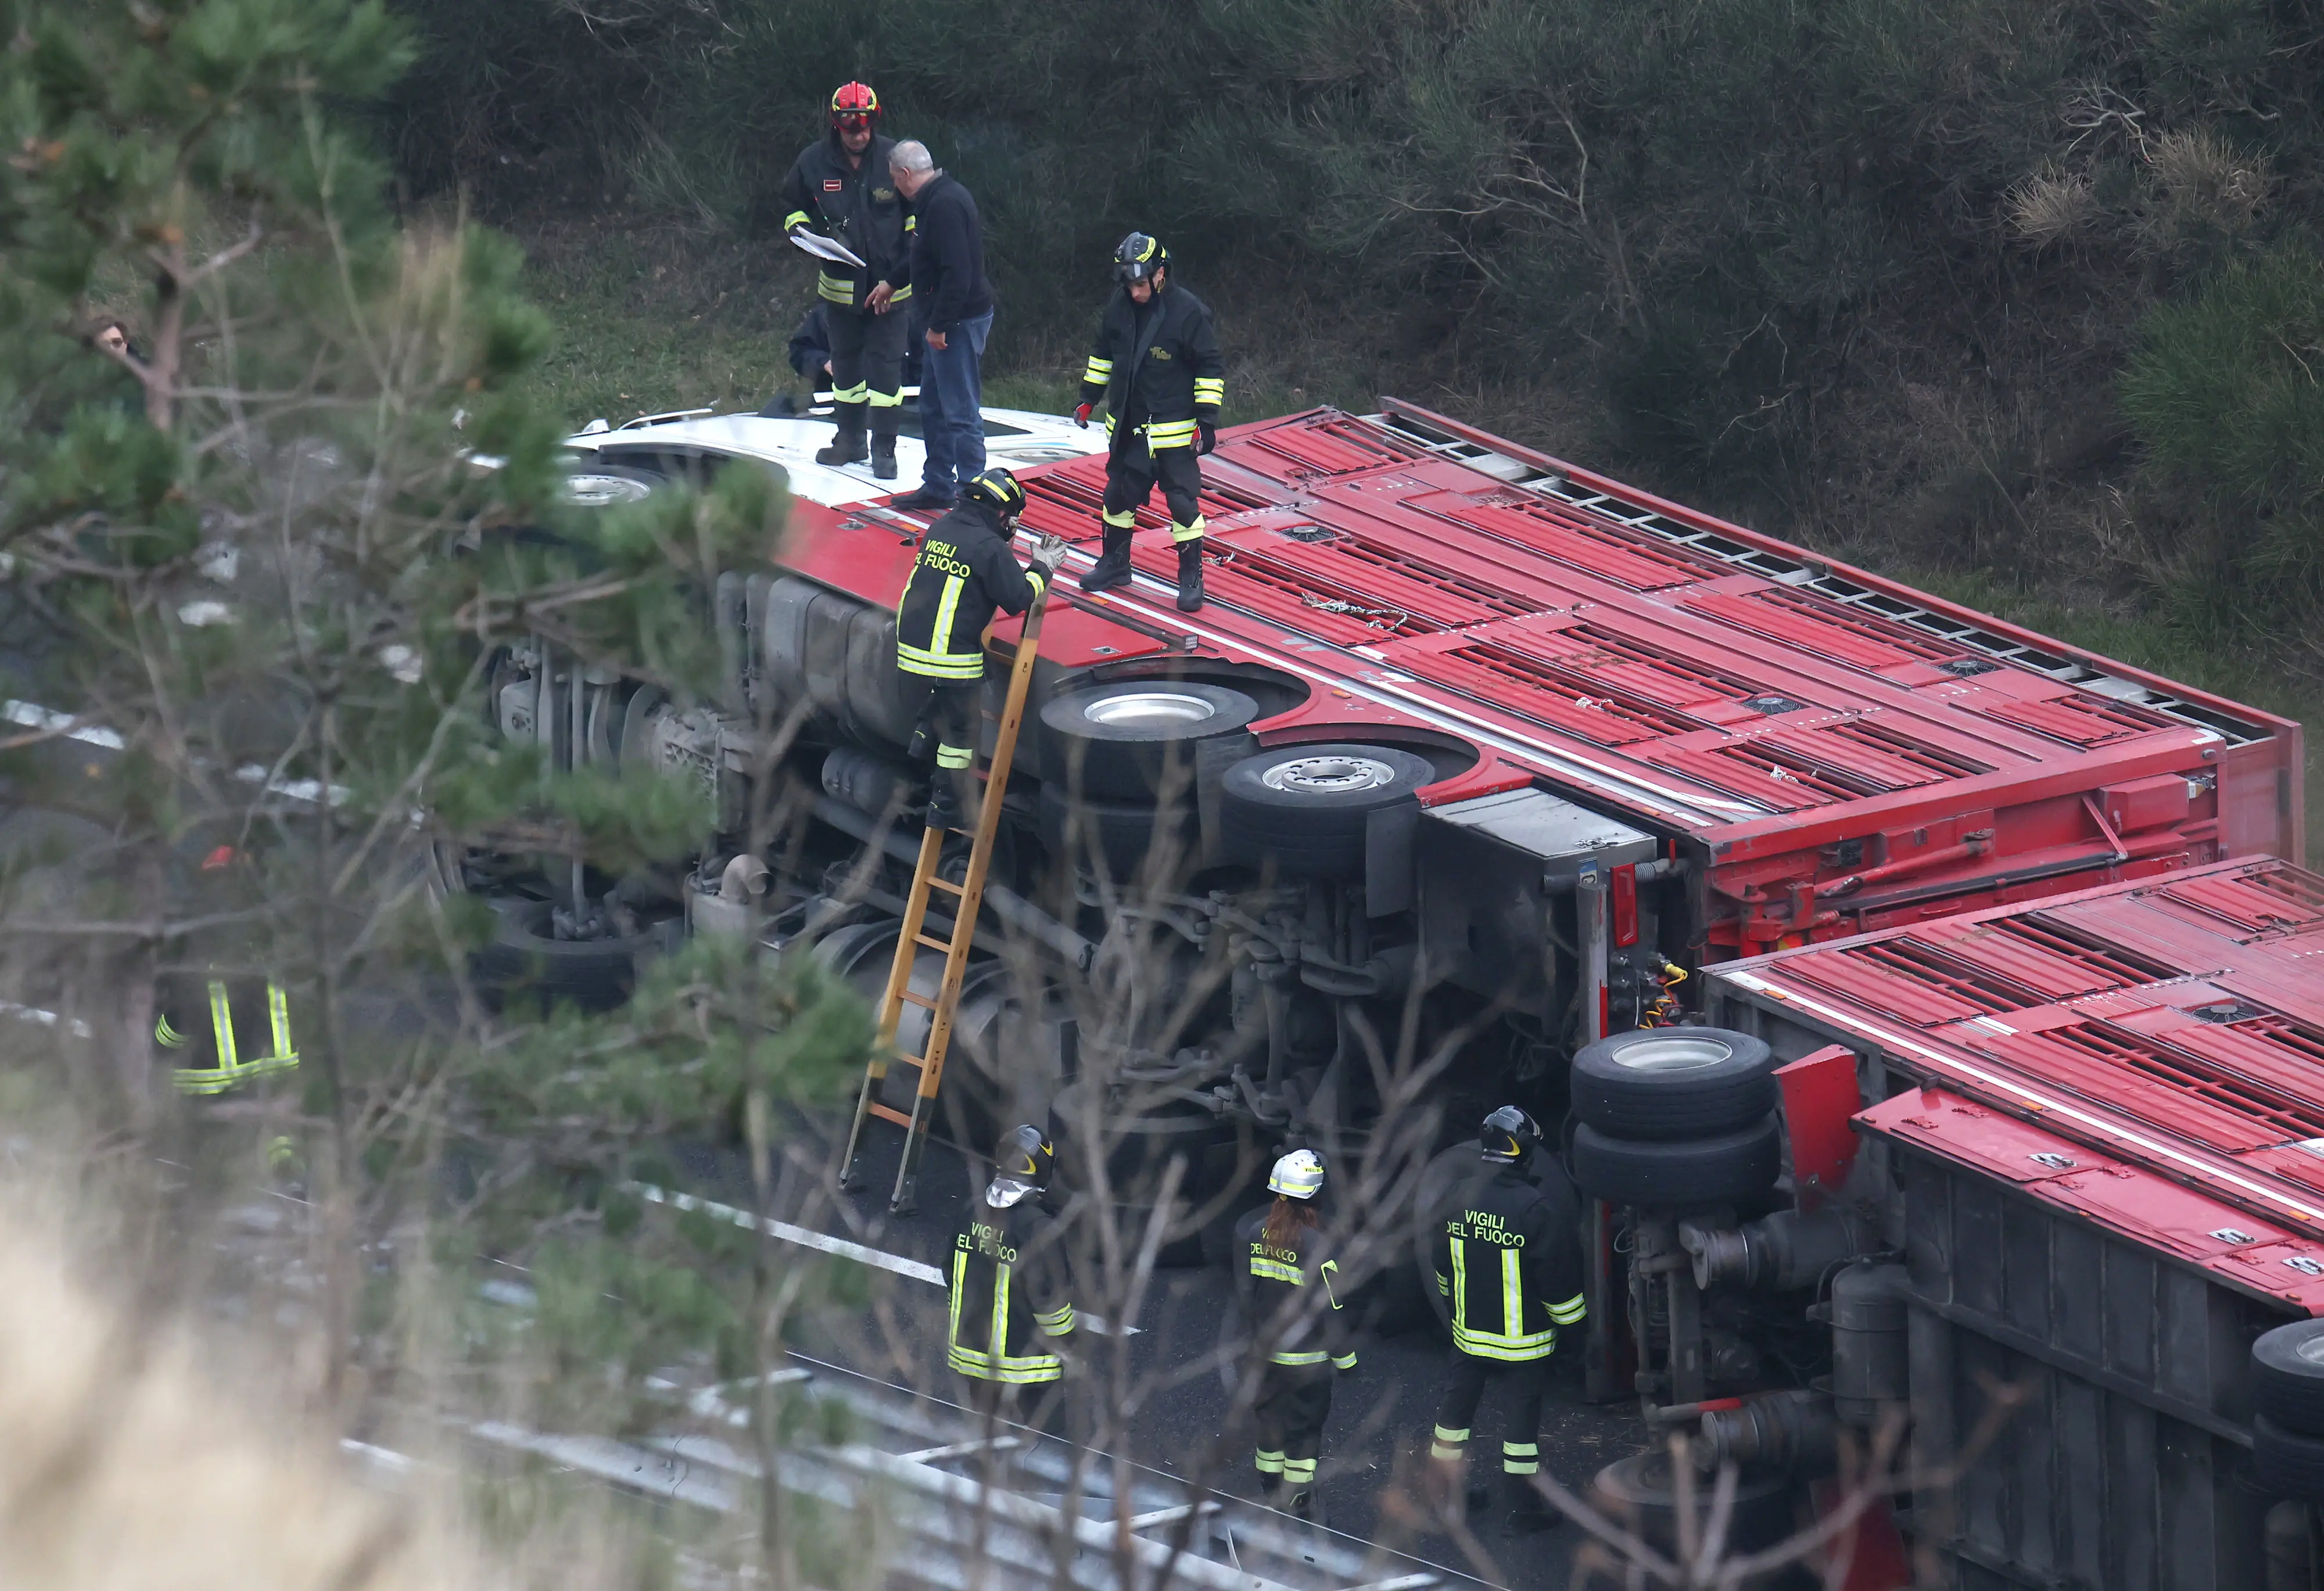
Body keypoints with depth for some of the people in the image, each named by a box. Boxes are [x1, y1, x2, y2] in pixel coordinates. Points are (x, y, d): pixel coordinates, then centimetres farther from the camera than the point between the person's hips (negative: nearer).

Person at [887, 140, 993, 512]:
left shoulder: (944, 205, -21)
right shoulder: (939, 197, 13)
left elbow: (956, 272, -26)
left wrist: (940, 324, -22)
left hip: (961, 320, -11)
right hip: (947, 320, 11)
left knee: (960, 412, -7)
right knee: (933, 409, 19)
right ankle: (937, 487, 29)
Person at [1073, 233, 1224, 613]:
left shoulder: (1188, 312, -16)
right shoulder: (1119, 307, -1)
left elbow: (1210, 369, -10)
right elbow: (1103, 354, 16)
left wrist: (1207, 420, -13)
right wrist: (1089, 397, 17)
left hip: (1174, 430, -5)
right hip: (1127, 425, 5)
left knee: (1183, 502, -4)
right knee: (1120, 493, 16)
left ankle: (1192, 578, 5)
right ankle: (1114, 564, 34)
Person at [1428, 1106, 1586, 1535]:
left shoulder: (1459, 1199, -5)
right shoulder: (1537, 1208, -22)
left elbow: (1443, 1270, 9)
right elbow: (1558, 1274, -16)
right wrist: (1570, 1317, 2)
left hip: (1469, 1331, 5)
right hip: (1522, 1339, -5)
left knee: (1457, 1406, 18)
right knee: (1521, 1415, 5)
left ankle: (1448, 1494, 29)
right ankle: (1523, 1508, 12)